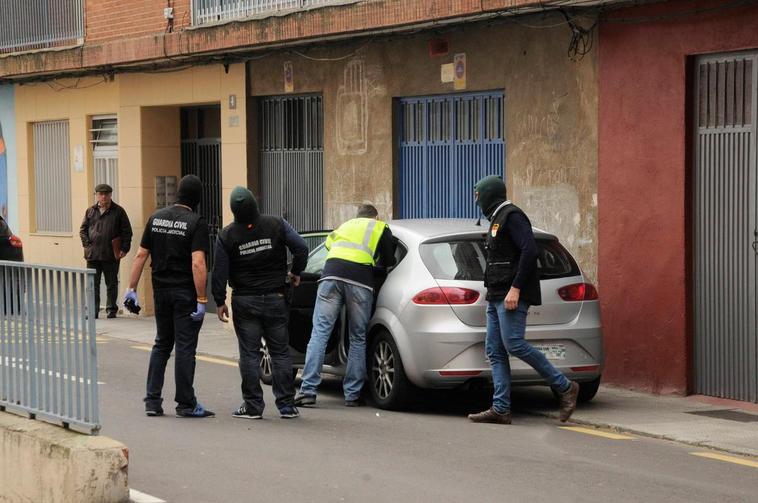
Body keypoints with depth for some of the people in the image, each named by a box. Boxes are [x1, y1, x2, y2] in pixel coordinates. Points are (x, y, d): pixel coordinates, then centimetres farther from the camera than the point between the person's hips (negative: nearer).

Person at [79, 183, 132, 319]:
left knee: (112, 284, 6)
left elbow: (127, 231, 2)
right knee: (93, 284, 3)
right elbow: (83, 230, 13)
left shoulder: (118, 211, 2)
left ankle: (111, 309, 14)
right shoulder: (90, 211, 10)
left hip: (111, 255, -2)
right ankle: (93, 311, 7)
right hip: (92, 255, 2)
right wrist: (87, 244, 0)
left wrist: (124, 249, -6)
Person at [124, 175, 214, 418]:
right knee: (185, 347, 1)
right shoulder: (196, 223, -12)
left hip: (161, 291, 5)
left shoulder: (156, 218, 5)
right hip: (185, 293, -5)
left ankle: (152, 400, 12)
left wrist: (132, 288, 10)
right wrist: (201, 300, -19)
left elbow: (141, 255, 5)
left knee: (162, 344, 16)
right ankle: (186, 404, 5)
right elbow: (197, 264, -21)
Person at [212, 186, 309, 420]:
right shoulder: (276, 225, -5)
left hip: (245, 302, -1)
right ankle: (287, 405, 7)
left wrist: (220, 302, 5)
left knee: (249, 354, 3)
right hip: (275, 299, 1)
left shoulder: (226, 236, -6)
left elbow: (220, 272, -4)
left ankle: (253, 406, 3)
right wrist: (296, 273, 9)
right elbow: (301, 247, -7)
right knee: (280, 352, 7)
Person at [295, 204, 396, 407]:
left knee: (320, 333, -1)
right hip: (360, 279, -2)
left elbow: (329, 243, 36)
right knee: (358, 338, 9)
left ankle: (308, 390, -10)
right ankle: (352, 394, 7)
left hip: (331, 274, 2)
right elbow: (389, 262, 22)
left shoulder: (346, 225, 36)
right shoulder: (381, 228, 25)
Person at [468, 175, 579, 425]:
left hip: (511, 296, -10)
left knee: (514, 345, -17)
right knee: (495, 351, 3)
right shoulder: (497, 219, 23)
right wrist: (494, 293, 18)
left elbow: (529, 250, -19)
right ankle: (500, 409, 0)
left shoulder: (511, 216, -9)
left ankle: (565, 387, -8)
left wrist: (515, 289, -24)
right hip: (496, 297, 10)